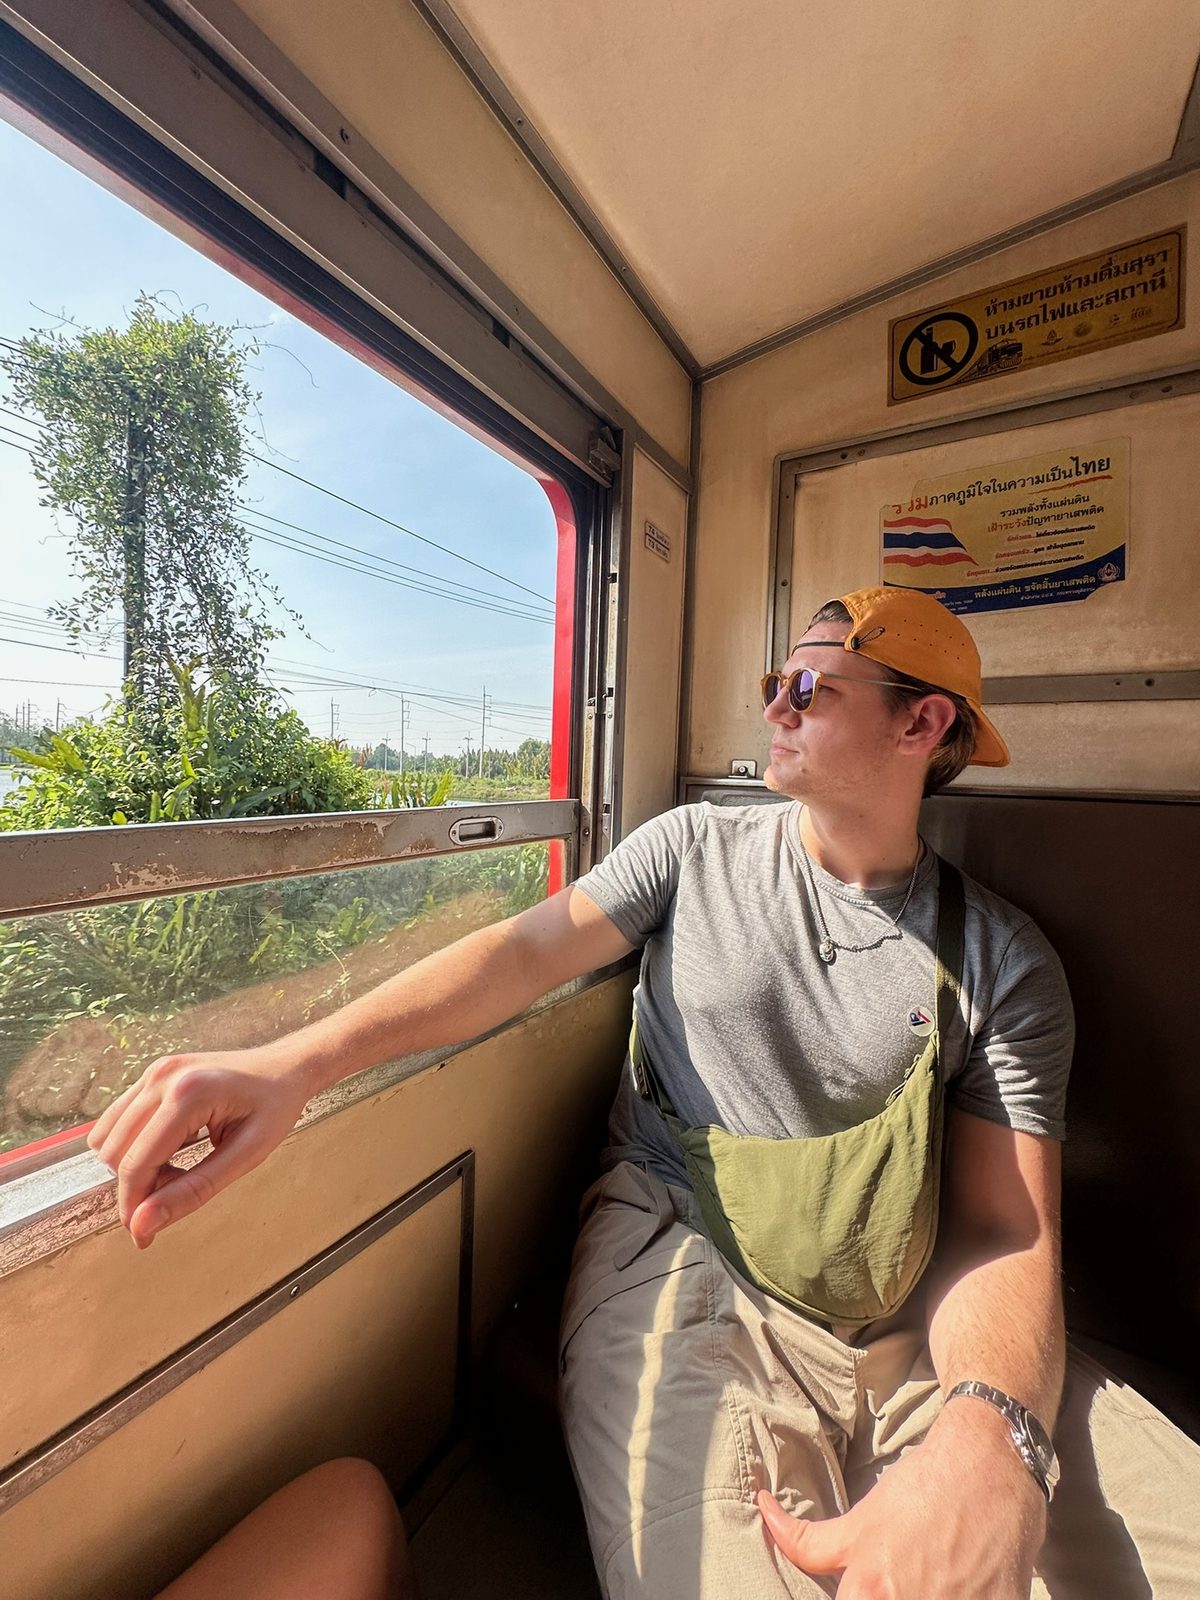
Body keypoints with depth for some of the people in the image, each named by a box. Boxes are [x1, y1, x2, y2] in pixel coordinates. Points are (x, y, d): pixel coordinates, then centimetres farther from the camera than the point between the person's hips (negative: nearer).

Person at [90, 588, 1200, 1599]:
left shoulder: (1006, 963, 1)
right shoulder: (696, 848, 0)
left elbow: (1004, 1227, -3)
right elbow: (533, 945, -11)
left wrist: (983, 1442, -25)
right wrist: (296, 1062, -24)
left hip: (912, 1326, 3)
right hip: (686, 1277, -1)